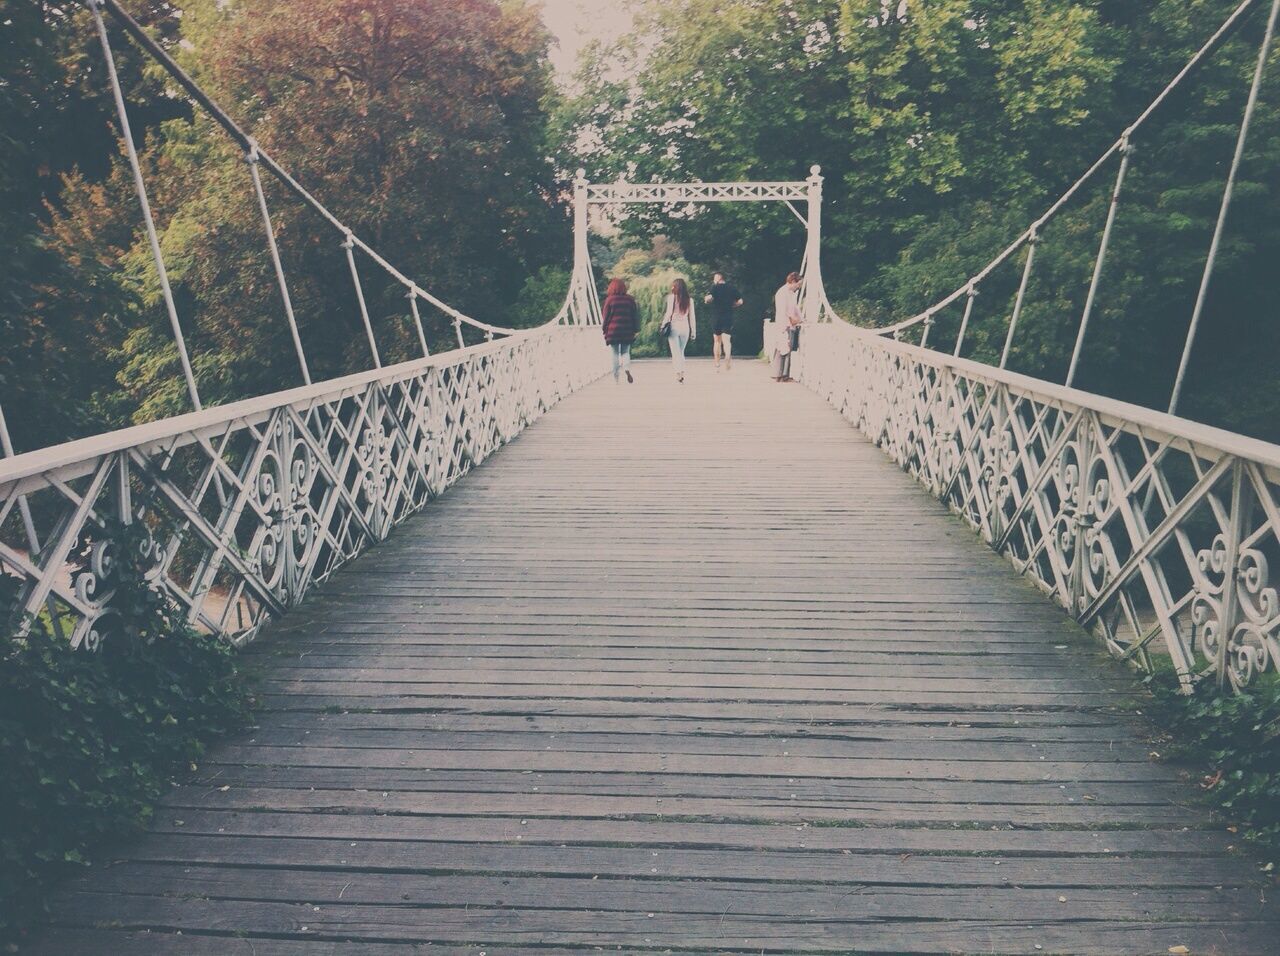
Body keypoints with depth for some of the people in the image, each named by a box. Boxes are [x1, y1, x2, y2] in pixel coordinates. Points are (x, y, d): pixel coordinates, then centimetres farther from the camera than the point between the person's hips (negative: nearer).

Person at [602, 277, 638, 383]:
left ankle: (615, 377, 6)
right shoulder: (630, 300, 4)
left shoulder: (609, 299, -4)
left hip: (613, 330, -2)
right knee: (625, 352, 12)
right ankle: (627, 369, -16)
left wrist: (604, 330, 5)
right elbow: (634, 317, 6)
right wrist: (634, 331, 12)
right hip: (627, 331, 2)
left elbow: (605, 316, -2)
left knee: (615, 354, 6)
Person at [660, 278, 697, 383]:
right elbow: (692, 316, 7)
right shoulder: (689, 299, 6)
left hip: (674, 326, -3)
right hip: (685, 327, 3)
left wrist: (663, 325, 2)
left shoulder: (671, 297, -5)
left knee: (675, 352, -2)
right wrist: (693, 331, 11)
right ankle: (682, 372, 9)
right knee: (681, 352, 15)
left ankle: (679, 373, -15)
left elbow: (669, 313, -9)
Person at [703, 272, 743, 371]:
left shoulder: (715, 288, -3)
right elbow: (740, 301, 4)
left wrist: (708, 300, 5)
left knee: (717, 341, 11)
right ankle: (728, 357, -36)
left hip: (716, 317, -1)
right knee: (726, 340, -5)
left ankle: (717, 365, 15)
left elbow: (708, 298, -18)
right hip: (728, 318, 1)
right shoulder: (732, 289, 8)